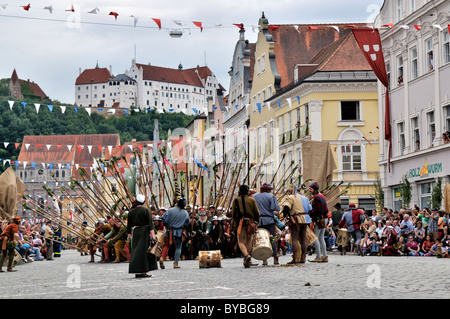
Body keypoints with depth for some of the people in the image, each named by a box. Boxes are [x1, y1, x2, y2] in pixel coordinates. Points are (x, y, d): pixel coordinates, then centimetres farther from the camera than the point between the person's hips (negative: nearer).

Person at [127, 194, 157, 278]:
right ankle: (141, 271, -6)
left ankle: (137, 272, 8)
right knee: (143, 251, -3)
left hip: (135, 232, 4)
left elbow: (129, 224, 11)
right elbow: (150, 223, -11)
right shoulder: (145, 210, -7)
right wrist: (152, 233, -13)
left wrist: (129, 234, 20)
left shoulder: (131, 212, 5)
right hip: (144, 232, -4)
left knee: (135, 251, 8)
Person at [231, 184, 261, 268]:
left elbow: (233, 214, 7)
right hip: (251, 222, 2)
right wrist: (257, 222, 18)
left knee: (241, 242, 0)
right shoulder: (252, 200, 3)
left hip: (241, 222, -2)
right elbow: (257, 213, 4)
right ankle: (247, 261, 8)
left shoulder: (236, 200, 3)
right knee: (249, 241, 10)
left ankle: (247, 255, -26)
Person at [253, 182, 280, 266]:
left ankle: (264, 260, 0)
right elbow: (276, 208, -11)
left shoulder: (254, 196, 10)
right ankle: (275, 259, 1)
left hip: (258, 221, 3)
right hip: (269, 220, -3)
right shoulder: (271, 196, -3)